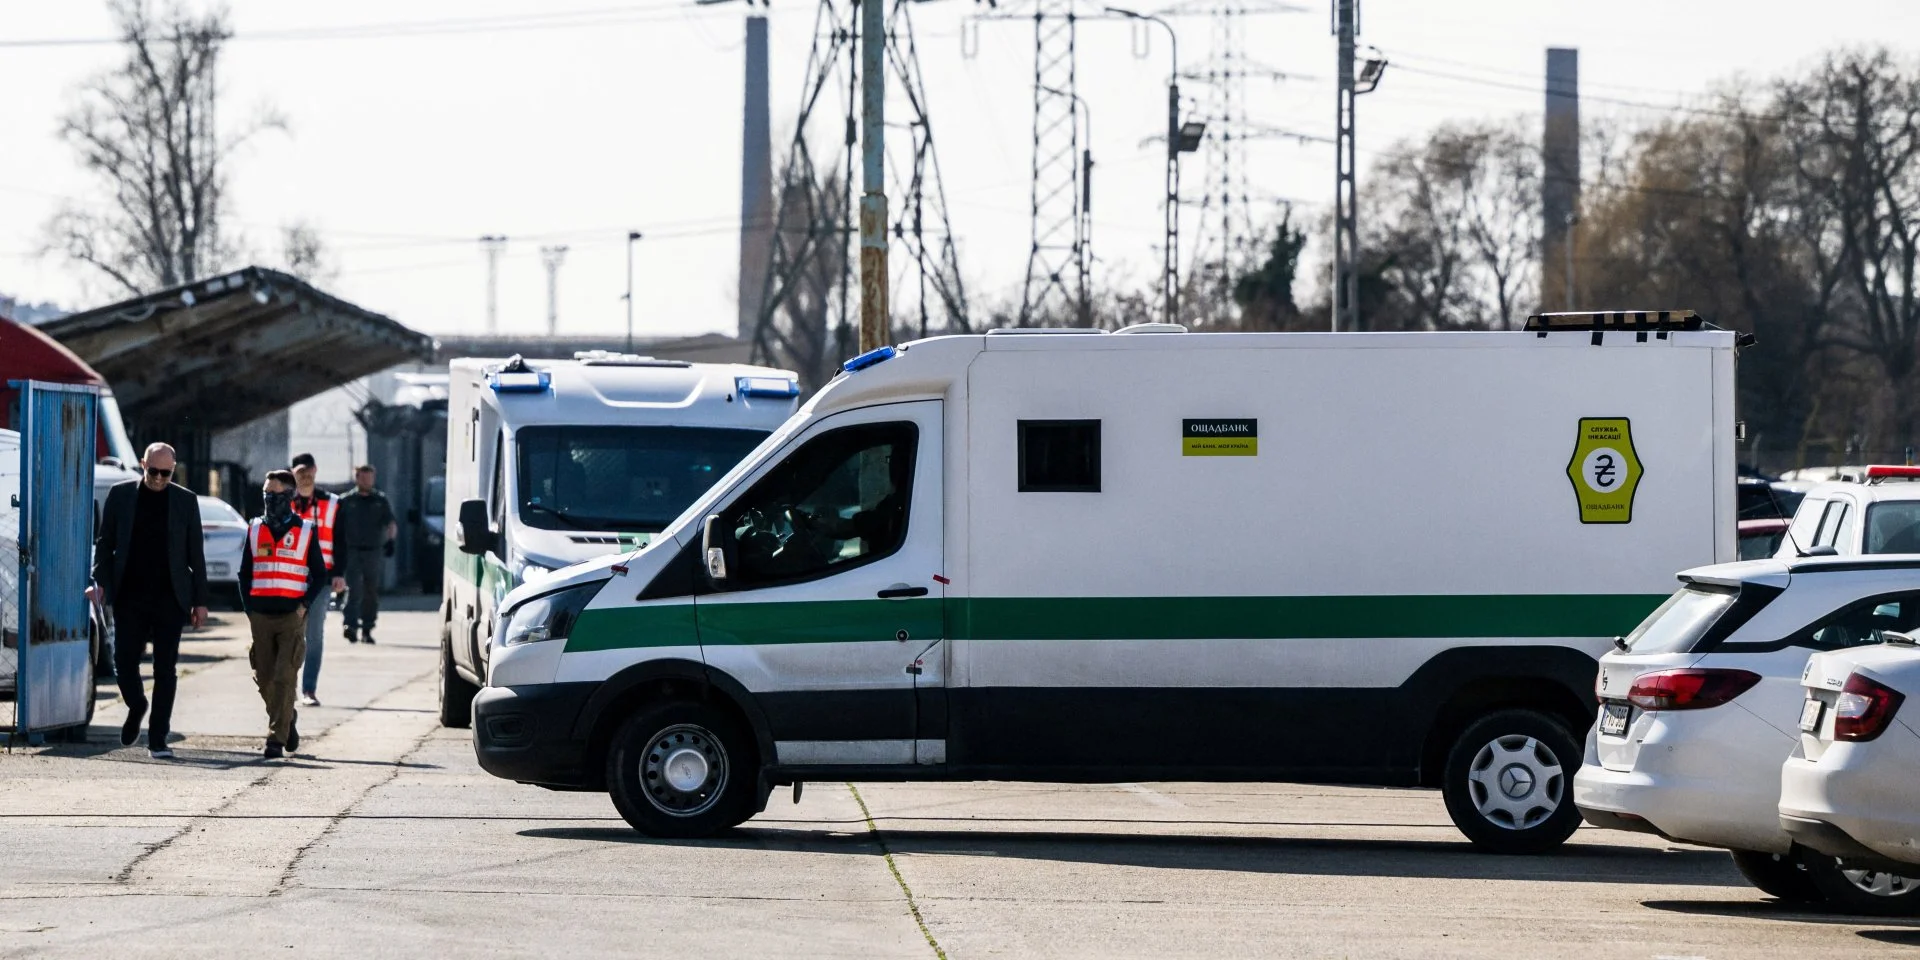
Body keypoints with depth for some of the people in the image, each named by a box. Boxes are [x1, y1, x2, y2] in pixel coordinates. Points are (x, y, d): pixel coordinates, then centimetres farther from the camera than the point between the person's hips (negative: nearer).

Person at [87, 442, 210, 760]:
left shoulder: (185, 501, 4)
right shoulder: (120, 495, 4)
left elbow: (196, 554, 6)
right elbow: (104, 542, 7)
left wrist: (200, 600, 2)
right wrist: (101, 581, -6)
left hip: (170, 599, 0)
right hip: (129, 597, 0)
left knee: (165, 670, -2)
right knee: (124, 661, 0)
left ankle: (158, 740, 3)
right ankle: (136, 707, 30)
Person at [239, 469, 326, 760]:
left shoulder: (306, 531, 3)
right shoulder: (255, 529, 11)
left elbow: (320, 575, 6)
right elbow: (245, 573, 15)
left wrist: (305, 605, -7)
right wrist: (248, 607, 4)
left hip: (292, 616, -3)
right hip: (260, 615, 3)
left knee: (284, 678, -11)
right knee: (264, 679, 5)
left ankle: (277, 738, -11)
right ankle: (287, 720, 28)